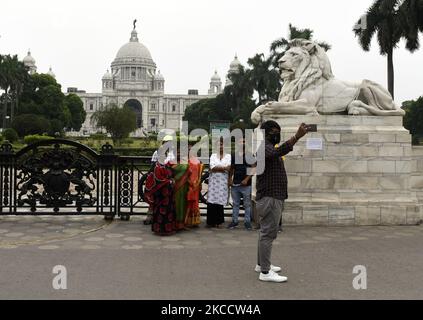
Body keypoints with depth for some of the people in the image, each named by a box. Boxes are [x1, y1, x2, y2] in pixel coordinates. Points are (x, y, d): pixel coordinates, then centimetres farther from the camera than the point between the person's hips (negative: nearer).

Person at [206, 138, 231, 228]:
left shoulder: (228, 156, 7)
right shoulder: (213, 156, 12)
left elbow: (229, 168, -9)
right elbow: (212, 167, -3)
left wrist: (217, 168, -11)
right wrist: (224, 168, -6)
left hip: (223, 182, -1)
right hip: (213, 181, 1)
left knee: (220, 202, -2)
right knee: (211, 202, -5)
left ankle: (218, 222, 8)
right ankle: (211, 222, 2)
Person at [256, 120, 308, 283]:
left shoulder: (269, 148, 19)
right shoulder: (265, 147, -16)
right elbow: (279, 151, -38)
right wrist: (297, 136, -45)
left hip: (273, 197, 11)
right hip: (269, 198, -11)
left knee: (265, 232, 17)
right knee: (268, 234, -9)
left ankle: (261, 264, 27)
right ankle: (265, 272, -6)